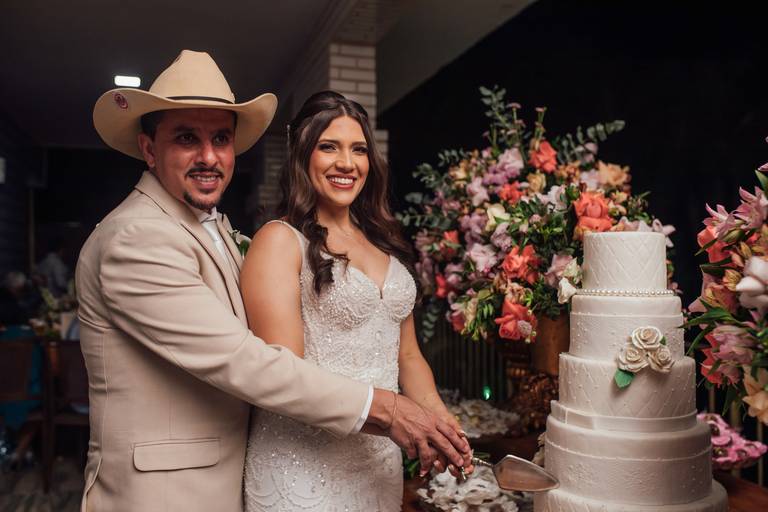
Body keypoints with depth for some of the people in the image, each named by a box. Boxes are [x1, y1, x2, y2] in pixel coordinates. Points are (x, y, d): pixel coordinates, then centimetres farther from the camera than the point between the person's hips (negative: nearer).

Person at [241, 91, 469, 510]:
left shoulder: (384, 243, 9)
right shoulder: (280, 240, -11)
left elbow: (407, 356, 11)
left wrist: (437, 414, -7)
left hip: (382, 462, 6)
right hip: (303, 464, -6)